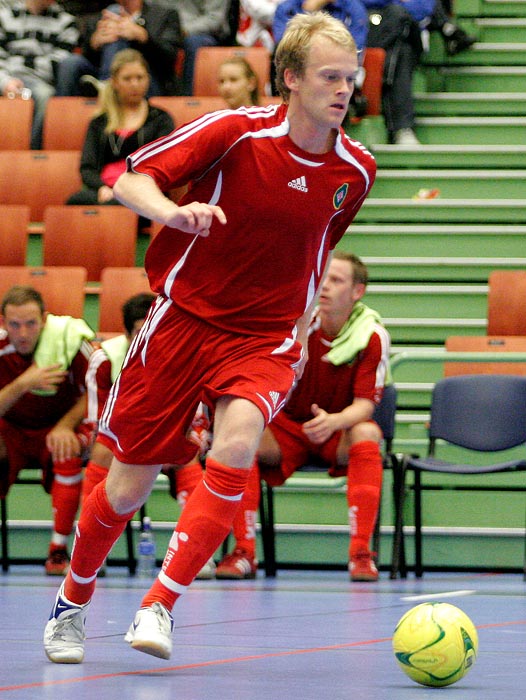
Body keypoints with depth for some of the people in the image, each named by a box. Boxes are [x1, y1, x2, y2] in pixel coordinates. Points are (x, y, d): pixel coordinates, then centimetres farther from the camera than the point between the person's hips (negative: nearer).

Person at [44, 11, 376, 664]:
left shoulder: (355, 170, -2)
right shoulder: (236, 131, -13)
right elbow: (129, 179, -11)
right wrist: (173, 210, -31)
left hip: (266, 338, 2)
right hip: (184, 316, -1)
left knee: (237, 442, -30)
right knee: (127, 488, 3)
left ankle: (158, 607, -25)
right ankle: (72, 601, 32)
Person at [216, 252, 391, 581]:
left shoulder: (373, 336, -13)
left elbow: (364, 405, -16)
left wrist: (333, 421, -37)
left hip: (340, 431, -1)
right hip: (289, 427, 1)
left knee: (366, 435, -35)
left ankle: (361, 553, -34)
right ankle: (244, 551, -25)